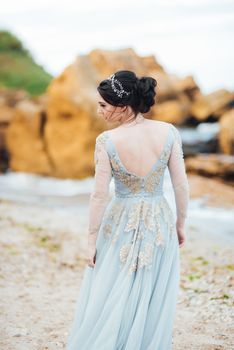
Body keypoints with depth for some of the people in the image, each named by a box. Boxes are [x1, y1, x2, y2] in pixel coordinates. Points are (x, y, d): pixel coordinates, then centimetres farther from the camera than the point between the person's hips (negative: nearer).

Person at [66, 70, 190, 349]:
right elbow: (181, 186, -5)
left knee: (105, 301, 12)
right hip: (160, 224, 2)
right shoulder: (168, 132, -9)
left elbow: (99, 195, -13)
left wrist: (92, 239, -3)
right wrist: (180, 224, 9)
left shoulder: (107, 141, -16)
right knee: (153, 304, 15)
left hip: (120, 226, -2)